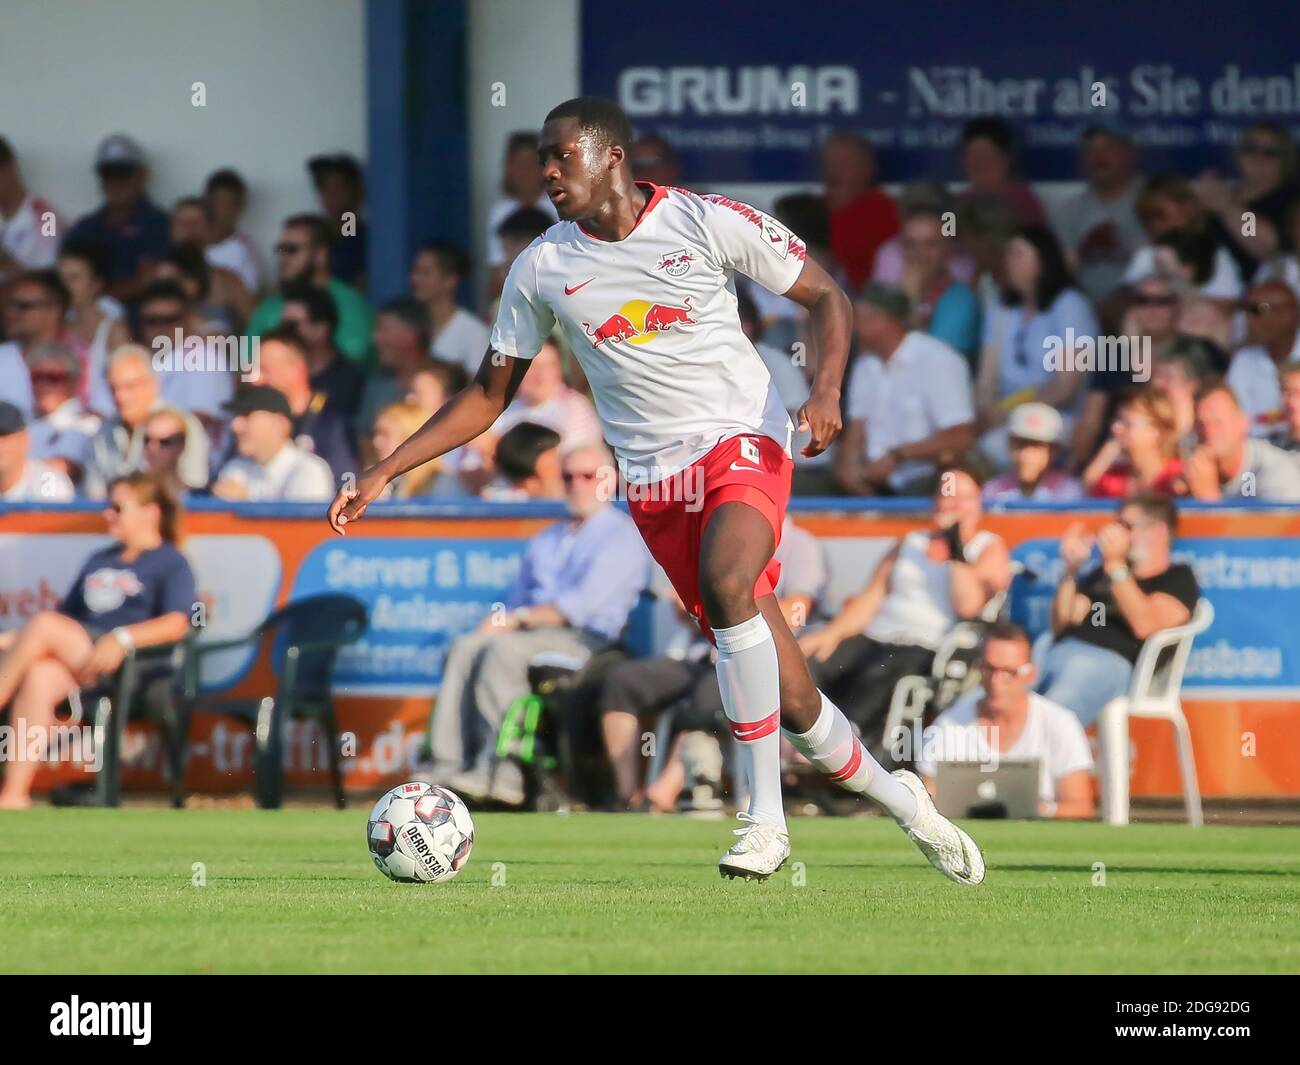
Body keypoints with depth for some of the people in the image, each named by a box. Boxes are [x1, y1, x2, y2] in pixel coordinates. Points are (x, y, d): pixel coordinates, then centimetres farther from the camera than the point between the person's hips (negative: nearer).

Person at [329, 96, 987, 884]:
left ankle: (767, 818, -28)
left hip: (744, 442, -3)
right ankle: (895, 797, 24)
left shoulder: (707, 223, -6)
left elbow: (828, 297, 1)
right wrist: (383, 476, 4)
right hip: (656, 484, 3)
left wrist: (827, 389, -17)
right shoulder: (543, 270, 4)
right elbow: (488, 396, 12)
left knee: (725, 585, -34)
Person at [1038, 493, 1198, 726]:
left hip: (1111, 662, -5)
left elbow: (1145, 626, -3)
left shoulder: (1178, 579, 16)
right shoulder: (1102, 575, 32)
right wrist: (1071, 570, 13)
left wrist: (1116, 564, -6)